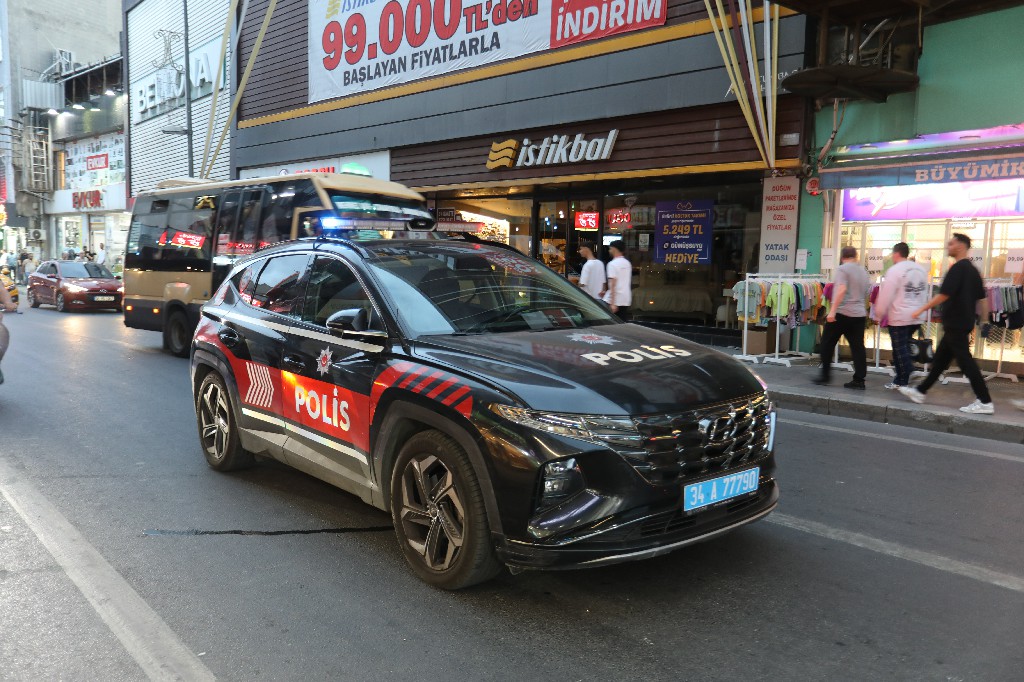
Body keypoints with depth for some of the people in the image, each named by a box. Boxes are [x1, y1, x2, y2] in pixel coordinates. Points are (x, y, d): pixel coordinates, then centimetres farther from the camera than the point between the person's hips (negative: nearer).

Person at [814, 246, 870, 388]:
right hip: (859, 314, 7)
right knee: (857, 347, 5)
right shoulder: (863, 271, 15)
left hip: (842, 312, -6)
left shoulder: (843, 269, -8)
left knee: (827, 343, 5)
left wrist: (832, 311, -22)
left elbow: (841, 290, -20)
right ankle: (859, 380, 4)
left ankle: (825, 376, 6)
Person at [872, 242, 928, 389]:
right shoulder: (921, 270, 10)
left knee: (900, 350, 0)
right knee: (904, 348, 14)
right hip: (917, 317, 7)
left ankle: (903, 382, 3)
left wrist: (878, 315, -5)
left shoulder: (894, 270, -13)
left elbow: (886, 296, -14)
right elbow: (924, 294, 15)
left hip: (899, 317, -7)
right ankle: (901, 379, 17)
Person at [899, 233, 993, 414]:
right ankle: (920, 391, 22)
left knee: (965, 361, -7)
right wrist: (973, 318, 23)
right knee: (940, 359, 14)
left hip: (955, 324, -10)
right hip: (963, 322, 10)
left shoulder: (958, 268, -15)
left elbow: (944, 294, -22)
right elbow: (981, 298, 17)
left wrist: (922, 309, -15)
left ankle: (985, 402, -5)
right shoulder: (972, 269, 14)